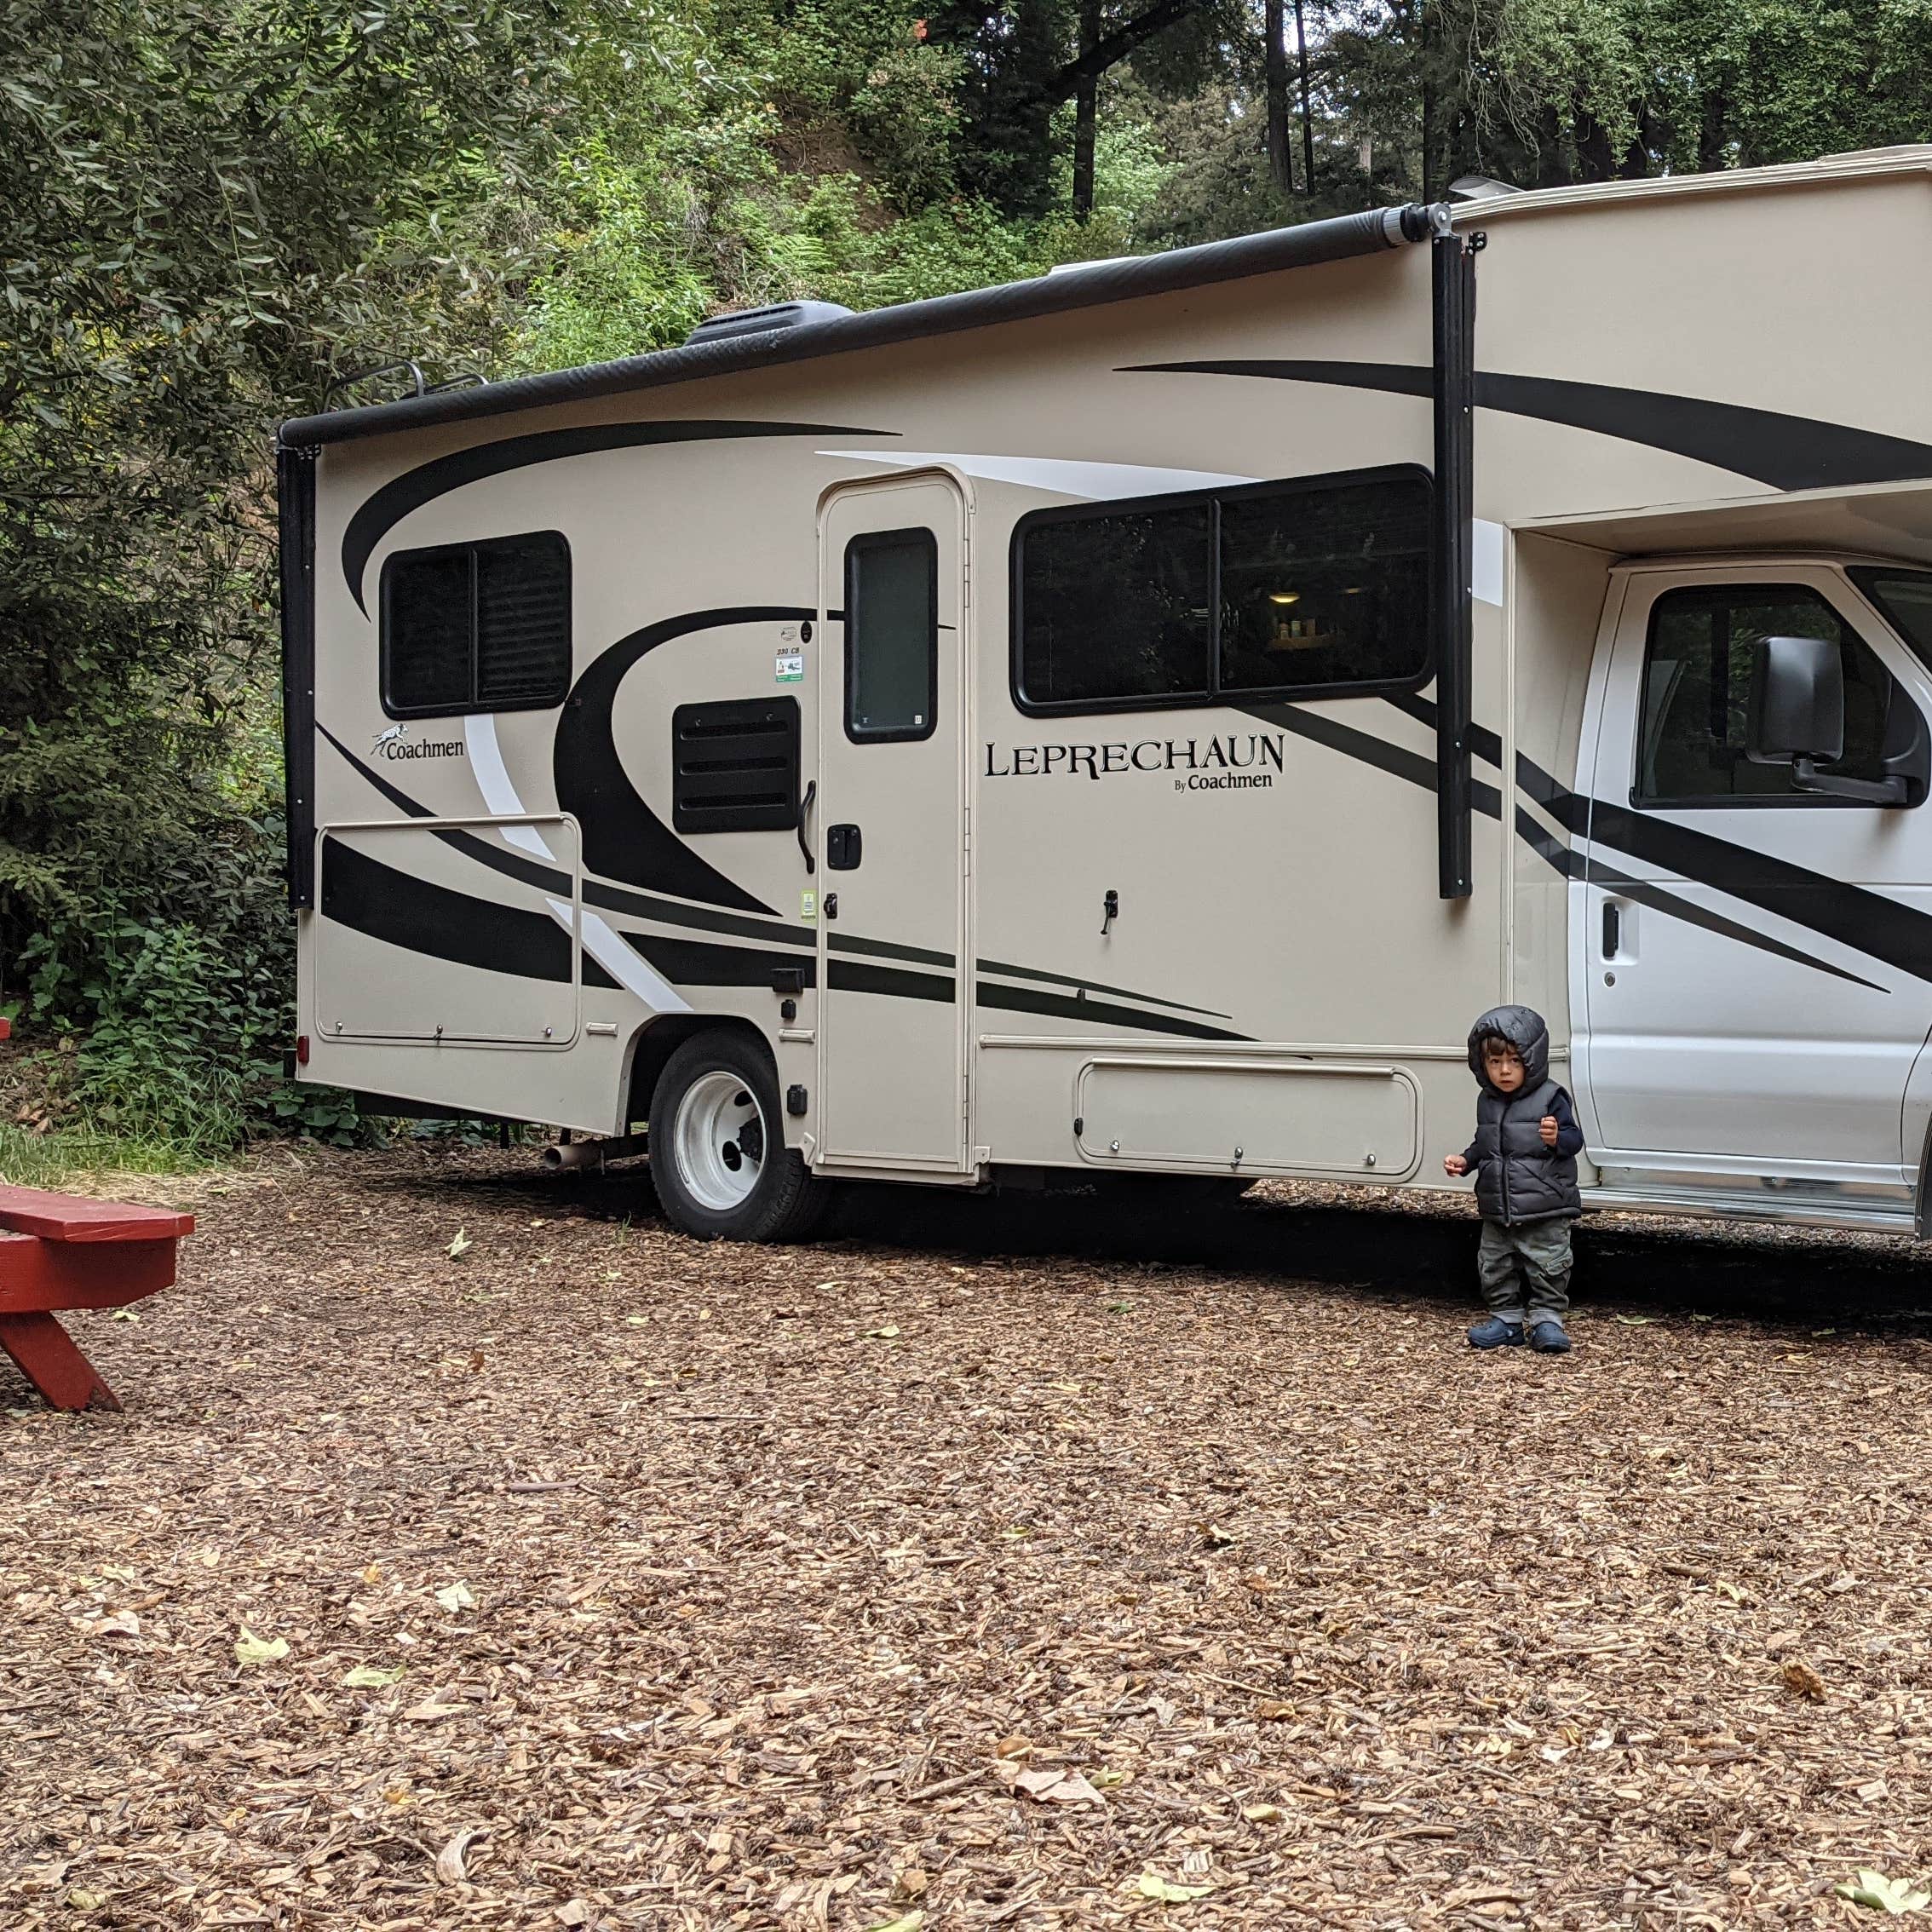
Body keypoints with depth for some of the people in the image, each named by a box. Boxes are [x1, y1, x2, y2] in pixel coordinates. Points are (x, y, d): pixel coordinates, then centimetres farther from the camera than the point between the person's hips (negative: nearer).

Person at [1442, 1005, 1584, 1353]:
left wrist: (1556, 1138, -33)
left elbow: (1574, 1139, -12)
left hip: (1544, 1210, -6)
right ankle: (1506, 1320, 22)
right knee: (1494, 1267, 11)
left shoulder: (1549, 1098, -11)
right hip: (1498, 1210, 6)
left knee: (1547, 1266, -1)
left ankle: (1546, 1320, 12)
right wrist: (1464, 1160, 3)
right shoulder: (1487, 1102, 8)